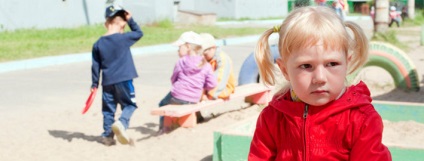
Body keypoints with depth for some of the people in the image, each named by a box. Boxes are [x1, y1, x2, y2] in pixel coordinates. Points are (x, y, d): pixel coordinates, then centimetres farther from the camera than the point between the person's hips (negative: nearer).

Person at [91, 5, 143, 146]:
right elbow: (139, 33, 8)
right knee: (130, 104, 7)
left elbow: (95, 66, 6)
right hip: (123, 80, -4)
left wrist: (94, 84, 12)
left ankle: (107, 135, 16)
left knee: (108, 109, 14)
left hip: (107, 82, 4)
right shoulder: (124, 38, -8)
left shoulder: (98, 44, 3)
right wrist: (130, 20, 11)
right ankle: (121, 123, -18)